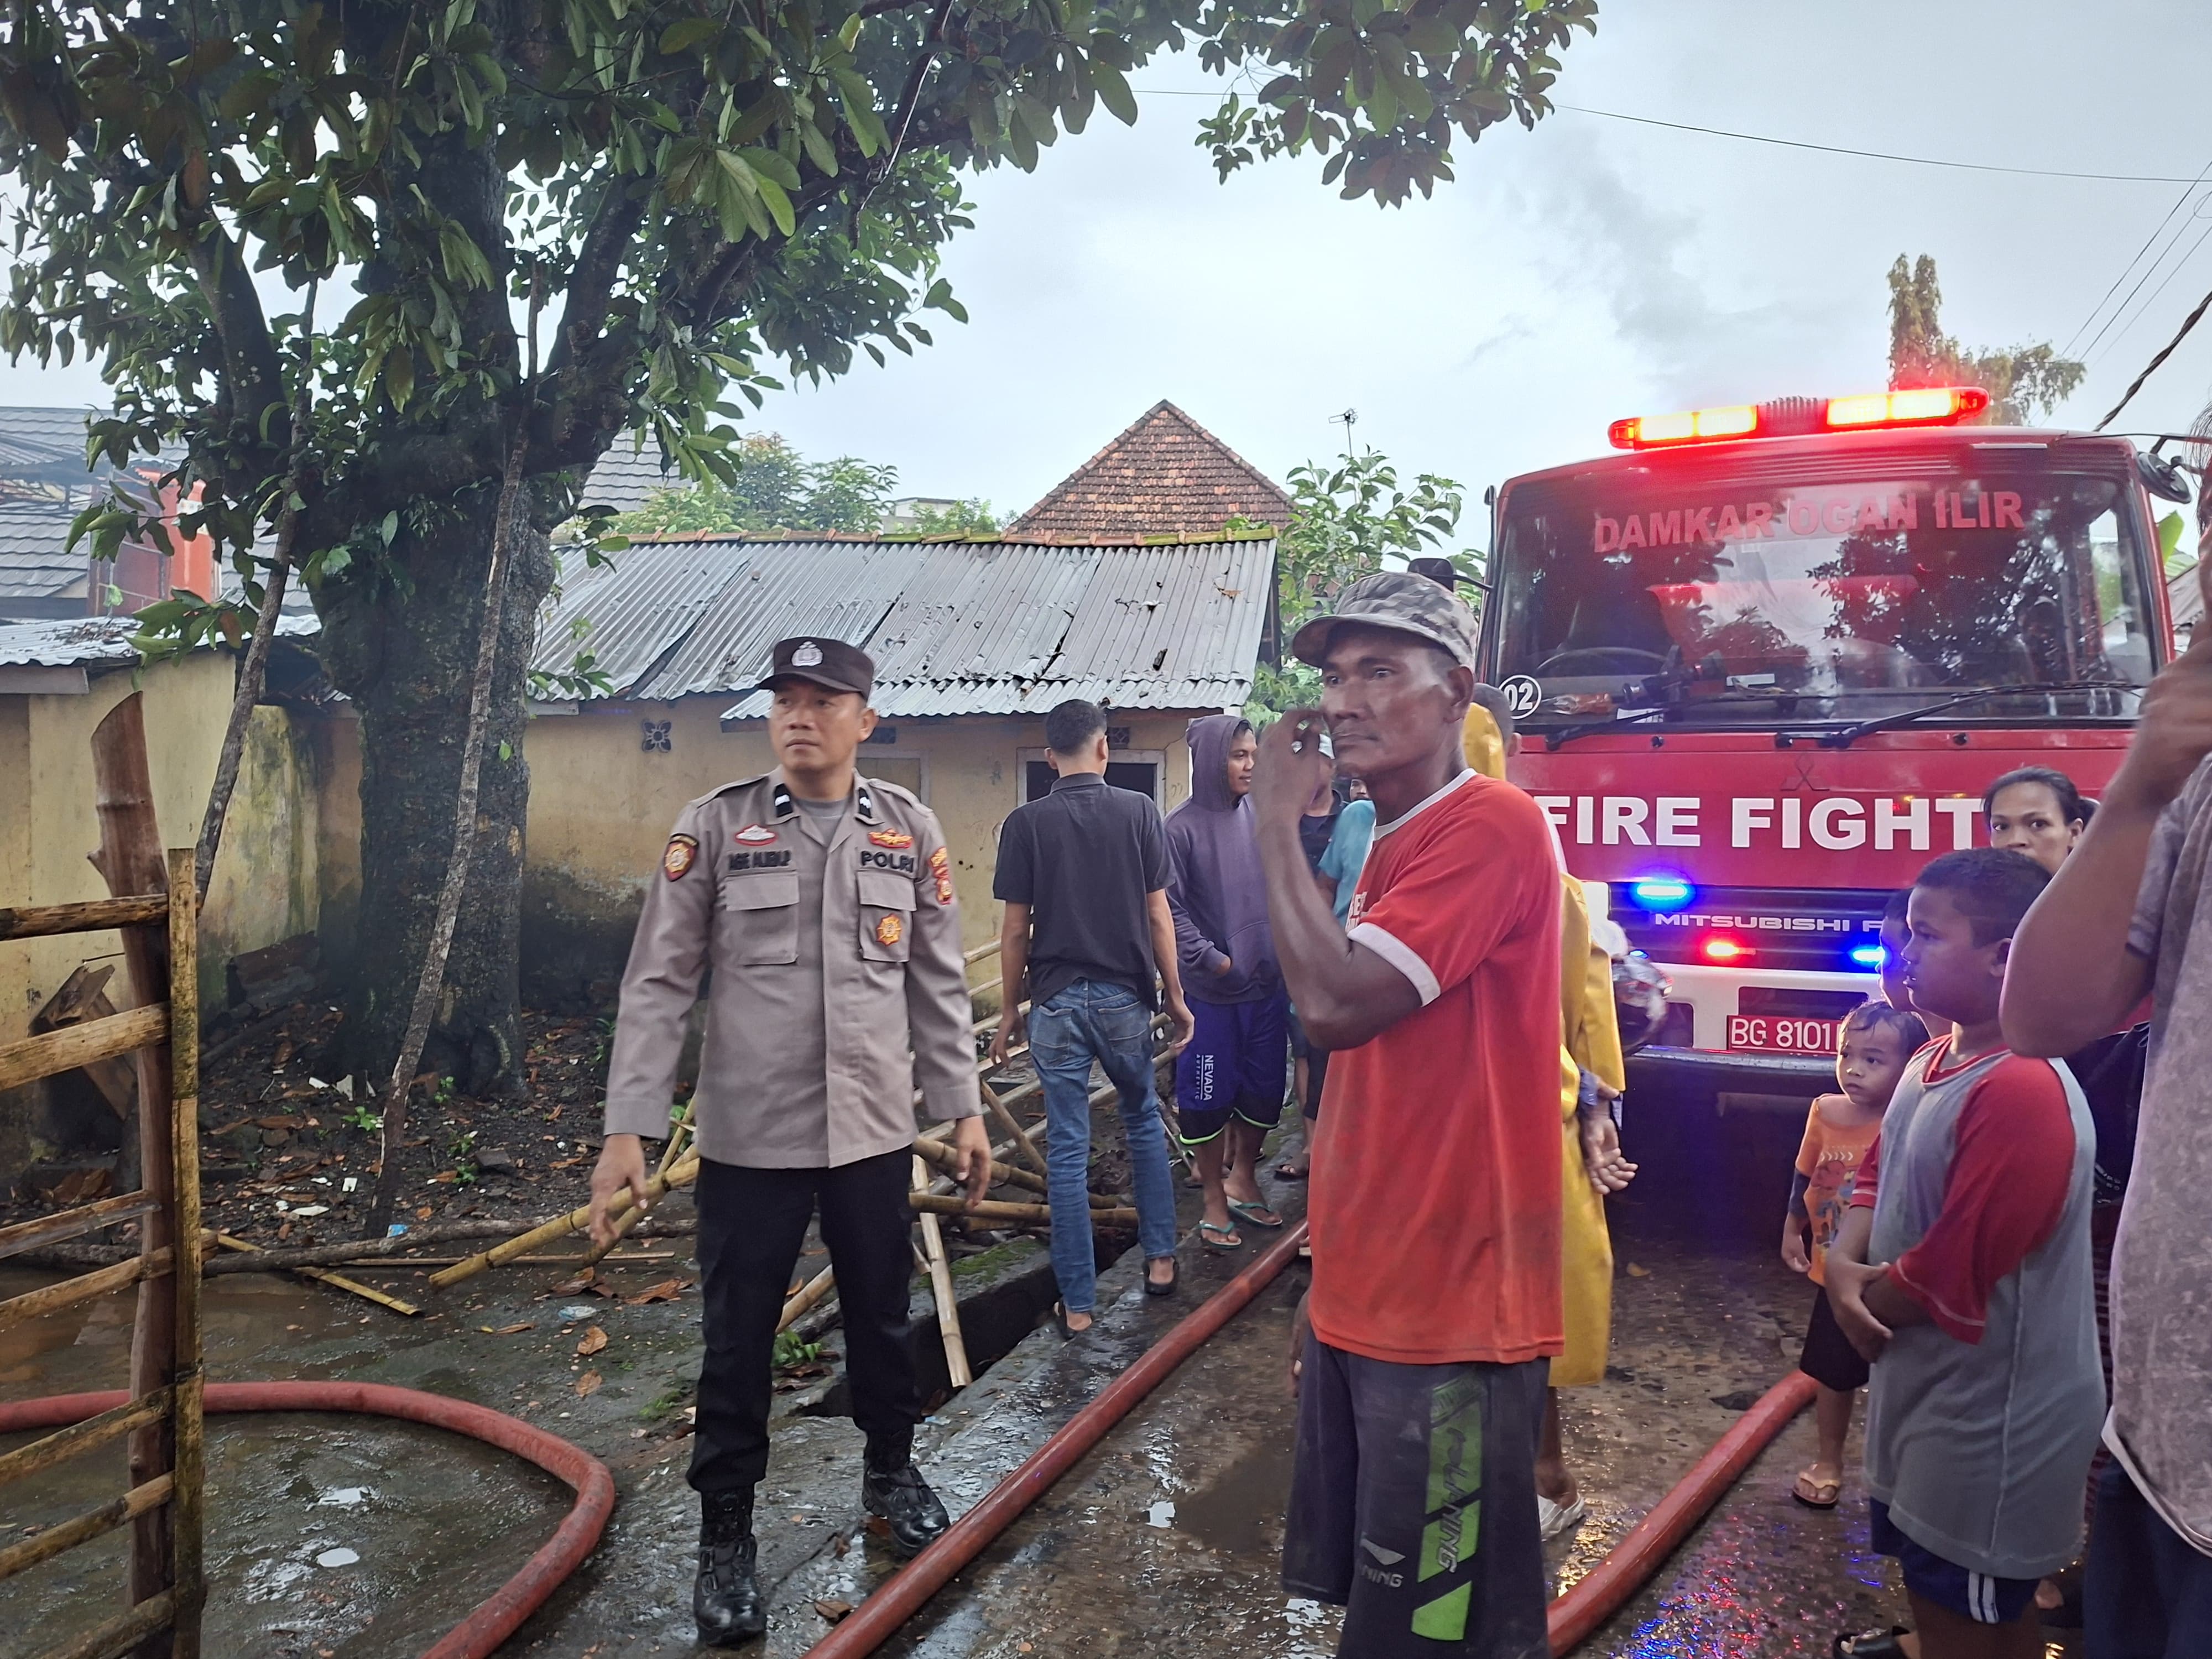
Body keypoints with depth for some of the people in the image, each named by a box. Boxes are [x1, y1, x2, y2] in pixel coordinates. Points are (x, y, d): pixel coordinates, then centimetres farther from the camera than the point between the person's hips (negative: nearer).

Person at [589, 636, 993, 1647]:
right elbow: (658, 984, -6)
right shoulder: (714, 827, -5)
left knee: (881, 1316, 17)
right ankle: (726, 1534, 28)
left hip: (875, 1132, 2)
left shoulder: (911, 832, 2)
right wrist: (627, 1129, -11)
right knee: (738, 1340, 9)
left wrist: (963, 1109, 7)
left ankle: (890, 1471, 42)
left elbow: (939, 984, 8)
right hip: (748, 1136, -2)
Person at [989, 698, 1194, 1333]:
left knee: (1067, 1151, 5)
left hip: (1056, 1001, -1)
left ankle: (1077, 1304, 10)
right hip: (1125, 997, 1)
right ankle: (1160, 1258, 27)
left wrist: (1011, 1010, 9)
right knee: (1144, 1124, 23)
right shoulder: (1138, 811, -3)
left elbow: (1015, 931, -2)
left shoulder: (1025, 823, -4)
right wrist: (1175, 996, 7)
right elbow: (1158, 915, -2)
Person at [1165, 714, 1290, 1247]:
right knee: (1207, 1096, 5)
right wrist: (1211, 960, -14)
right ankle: (1215, 1199, 21)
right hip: (1210, 991, -5)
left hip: (1267, 985, 5)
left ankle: (1242, 1179, 34)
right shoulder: (1181, 828, -10)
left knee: (1263, 1090, 14)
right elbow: (1169, 907, -12)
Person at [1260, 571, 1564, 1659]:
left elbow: (1337, 1003, -28)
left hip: (1449, 1327, -9)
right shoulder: (1388, 849, 13)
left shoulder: (1491, 828, -16)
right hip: (1363, 1310, 9)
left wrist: (1278, 817, -16)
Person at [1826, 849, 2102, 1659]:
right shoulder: (1931, 1062, 3)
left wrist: (1861, 1290, -7)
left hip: (1989, 1421, -9)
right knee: (1938, 1594, 24)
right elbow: (1877, 1175, 11)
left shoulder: (2023, 1093, -28)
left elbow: (1944, 1282, -26)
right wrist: (1843, 1269, -8)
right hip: (1930, 1394, 9)